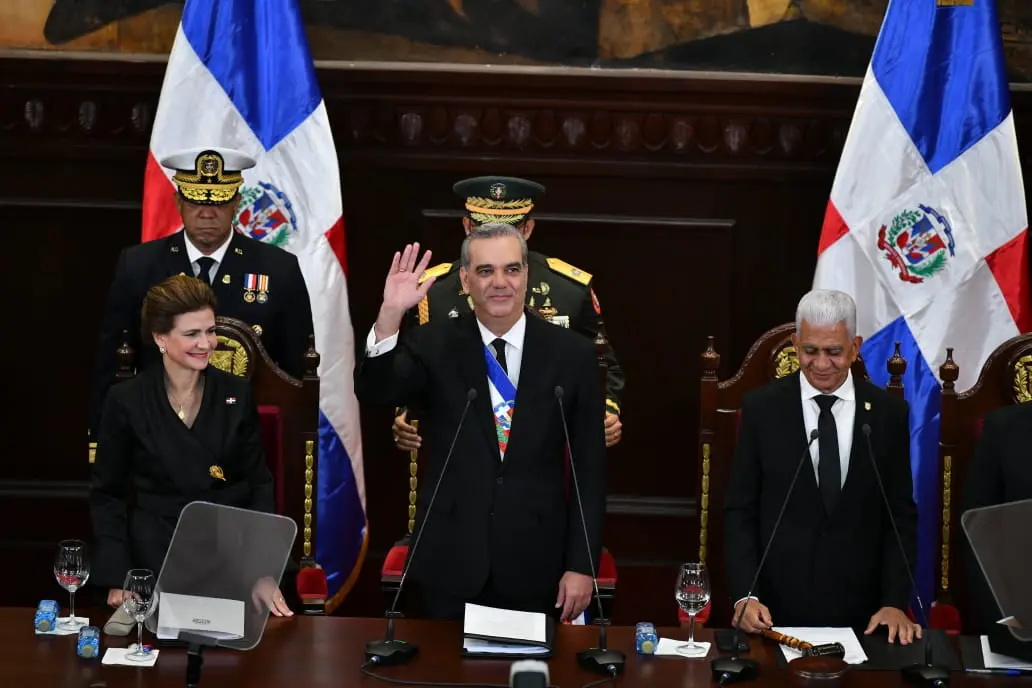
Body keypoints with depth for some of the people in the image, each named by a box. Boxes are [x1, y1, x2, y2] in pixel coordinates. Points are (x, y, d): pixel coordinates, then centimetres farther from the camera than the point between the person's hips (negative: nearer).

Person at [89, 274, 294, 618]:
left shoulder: (237, 395, 2)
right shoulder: (126, 400, -3)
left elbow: (259, 485, 4)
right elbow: (107, 495, 3)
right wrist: (117, 580, -6)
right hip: (154, 560, -1)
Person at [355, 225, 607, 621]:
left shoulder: (571, 353, -1)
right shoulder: (434, 345, 0)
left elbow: (589, 467, 1)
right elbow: (373, 391, -17)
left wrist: (581, 565, -3)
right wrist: (391, 314, -31)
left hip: (535, 569, 0)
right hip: (449, 566, 0)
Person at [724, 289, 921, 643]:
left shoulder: (889, 412, 0)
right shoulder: (761, 407, -3)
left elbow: (901, 516, 3)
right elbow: (740, 511, -2)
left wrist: (895, 602, -7)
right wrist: (744, 596, -12)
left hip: (860, 612, 1)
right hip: (776, 607, -1)